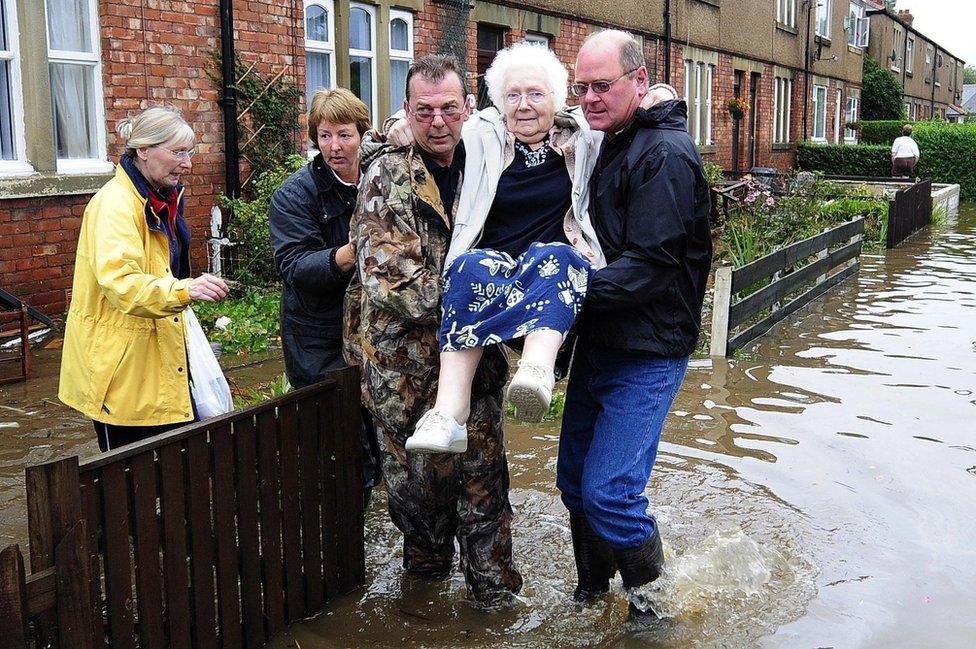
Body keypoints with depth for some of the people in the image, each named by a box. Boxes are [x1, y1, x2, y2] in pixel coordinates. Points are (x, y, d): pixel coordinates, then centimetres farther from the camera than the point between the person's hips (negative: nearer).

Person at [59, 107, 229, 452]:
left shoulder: (163, 198, 12)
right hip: (120, 363, -9)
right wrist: (185, 290, -45)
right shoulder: (115, 203, -19)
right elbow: (120, 281, -33)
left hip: (156, 355, 9)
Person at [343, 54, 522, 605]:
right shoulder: (386, 176, -7)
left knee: (483, 470, 5)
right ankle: (427, 564, 33)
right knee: (414, 471, 10)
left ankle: (493, 581, 22)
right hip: (404, 358, -2)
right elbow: (387, 275, -16)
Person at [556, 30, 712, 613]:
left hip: (647, 351, -9)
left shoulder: (665, 155, -16)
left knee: (607, 492, -12)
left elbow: (648, 264, -24)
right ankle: (593, 588, 35)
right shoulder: (608, 147, 13)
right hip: (599, 341, 9)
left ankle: (654, 599, 12)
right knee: (574, 478, 15)